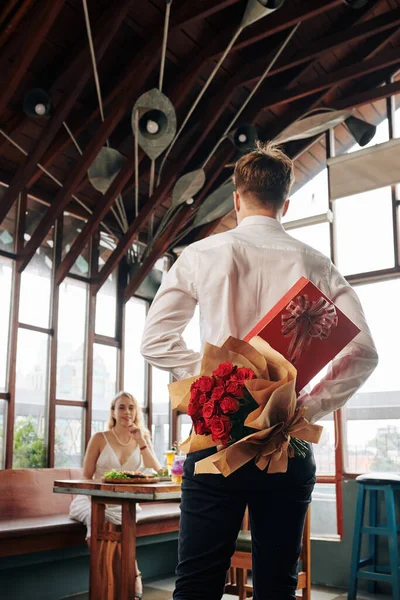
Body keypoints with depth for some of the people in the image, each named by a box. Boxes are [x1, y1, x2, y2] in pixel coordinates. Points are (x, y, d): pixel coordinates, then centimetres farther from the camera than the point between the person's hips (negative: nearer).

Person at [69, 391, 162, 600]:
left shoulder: (143, 440, 9)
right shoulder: (99, 438, 1)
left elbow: (156, 475, -3)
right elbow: (86, 478, 2)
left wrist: (141, 443, -11)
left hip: (125, 504, 1)